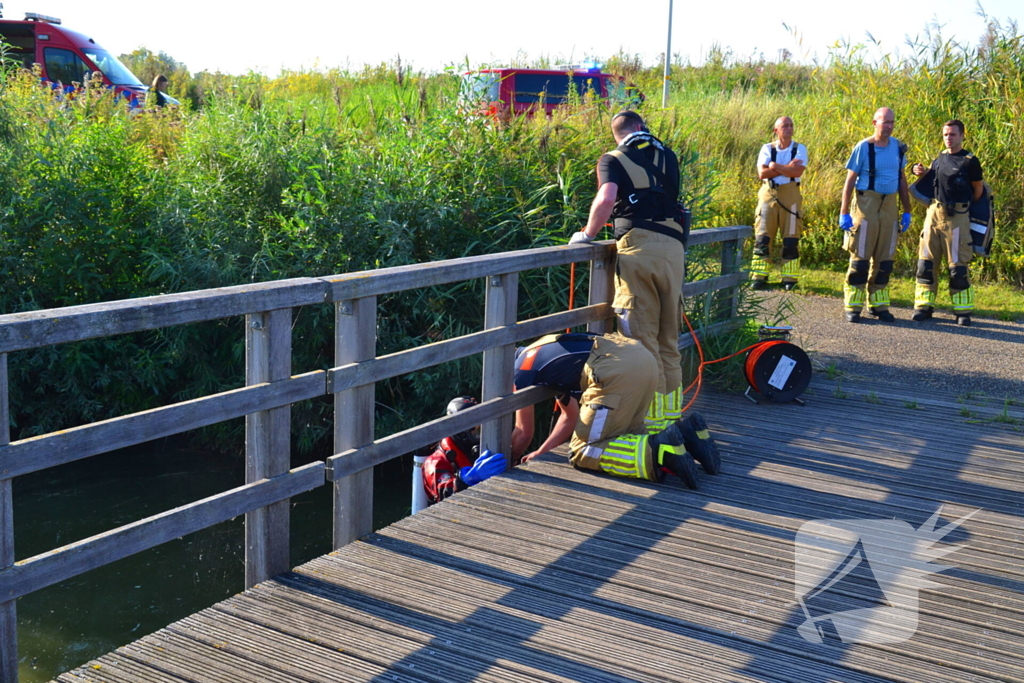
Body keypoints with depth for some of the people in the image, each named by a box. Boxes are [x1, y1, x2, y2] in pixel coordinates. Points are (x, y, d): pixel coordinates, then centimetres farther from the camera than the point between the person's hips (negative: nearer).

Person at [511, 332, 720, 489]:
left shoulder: (521, 369, 12)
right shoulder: (541, 353, 35)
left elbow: (524, 433, 19)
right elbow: (570, 416, 39)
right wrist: (541, 452, 39)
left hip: (618, 371, -9)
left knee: (583, 452, -1)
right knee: (624, 436, 25)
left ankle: (657, 452, -19)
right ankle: (684, 432, 5)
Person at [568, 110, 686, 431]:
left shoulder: (612, 159, 5)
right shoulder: (667, 156, 18)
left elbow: (607, 199, -12)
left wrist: (587, 234, 1)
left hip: (637, 246, -4)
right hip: (673, 245, 5)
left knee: (641, 336, 0)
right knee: (668, 336, 14)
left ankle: (652, 417, 2)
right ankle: (671, 412, 22)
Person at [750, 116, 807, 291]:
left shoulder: (799, 149, 6)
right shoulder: (767, 148, 8)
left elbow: (797, 171, -11)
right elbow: (762, 173, -6)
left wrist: (775, 166, -6)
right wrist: (786, 168, -8)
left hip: (790, 194, -1)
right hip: (768, 193, 1)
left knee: (791, 237, -3)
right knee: (762, 237, -3)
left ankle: (789, 278, 2)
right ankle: (759, 277, 2)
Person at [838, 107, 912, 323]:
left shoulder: (898, 147, 9)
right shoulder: (863, 147, -6)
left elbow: (902, 179, 17)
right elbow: (850, 181, -5)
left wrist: (907, 211, 15)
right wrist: (844, 213, -11)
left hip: (889, 206, 5)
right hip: (866, 205, -5)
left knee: (884, 260, 8)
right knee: (860, 258, -4)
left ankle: (879, 305, 16)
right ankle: (852, 307, 2)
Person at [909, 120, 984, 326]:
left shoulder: (970, 161, -4)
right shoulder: (939, 159, 11)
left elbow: (978, 189, 5)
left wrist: (965, 207, 8)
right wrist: (920, 172, 5)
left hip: (957, 217, -5)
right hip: (934, 214, 5)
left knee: (958, 266, -2)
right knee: (925, 262, 3)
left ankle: (963, 311, 7)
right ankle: (924, 306, 11)